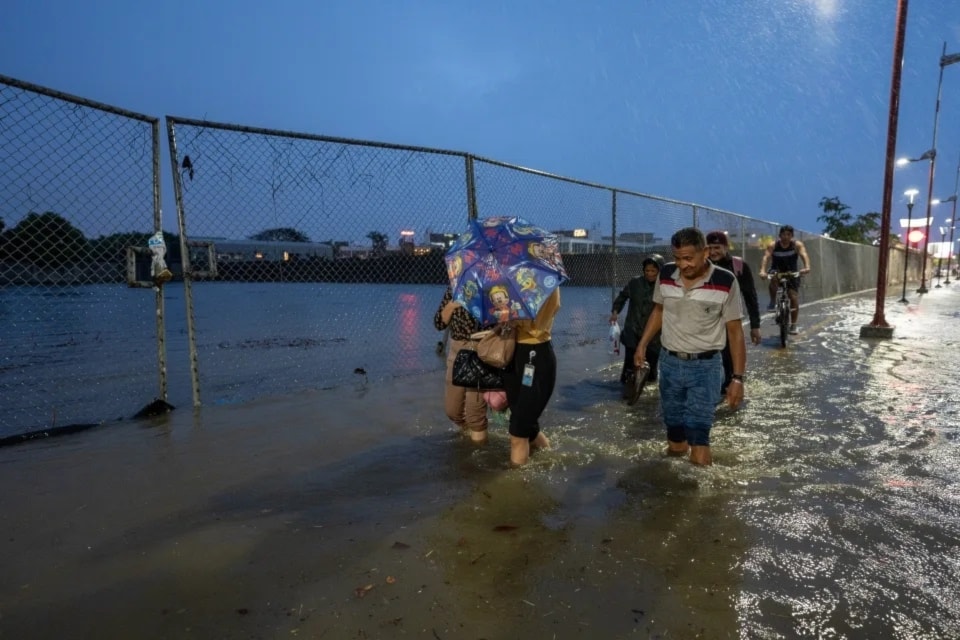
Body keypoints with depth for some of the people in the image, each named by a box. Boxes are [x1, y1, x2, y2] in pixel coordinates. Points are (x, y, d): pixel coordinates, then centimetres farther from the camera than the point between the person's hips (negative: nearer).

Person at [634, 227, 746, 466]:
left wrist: (738, 378, -10)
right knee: (673, 423, 16)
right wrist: (642, 344, 8)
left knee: (699, 430, -7)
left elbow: (735, 331, -8)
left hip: (705, 366, -3)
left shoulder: (725, 282, -15)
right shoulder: (666, 274, -5)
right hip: (669, 361, 4)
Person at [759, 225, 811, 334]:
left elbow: (804, 255, -30)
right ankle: (772, 302, -17)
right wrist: (762, 270, -47)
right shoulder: (772, 245, -14)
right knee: (773, 278, -37)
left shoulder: (797, 244, -13)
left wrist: (807, 267, -51)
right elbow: (766, 257, -28)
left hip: (792, 274, 1)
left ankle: (793, 325, 3)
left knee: (794, 298, -9)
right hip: (777, 272, 0)